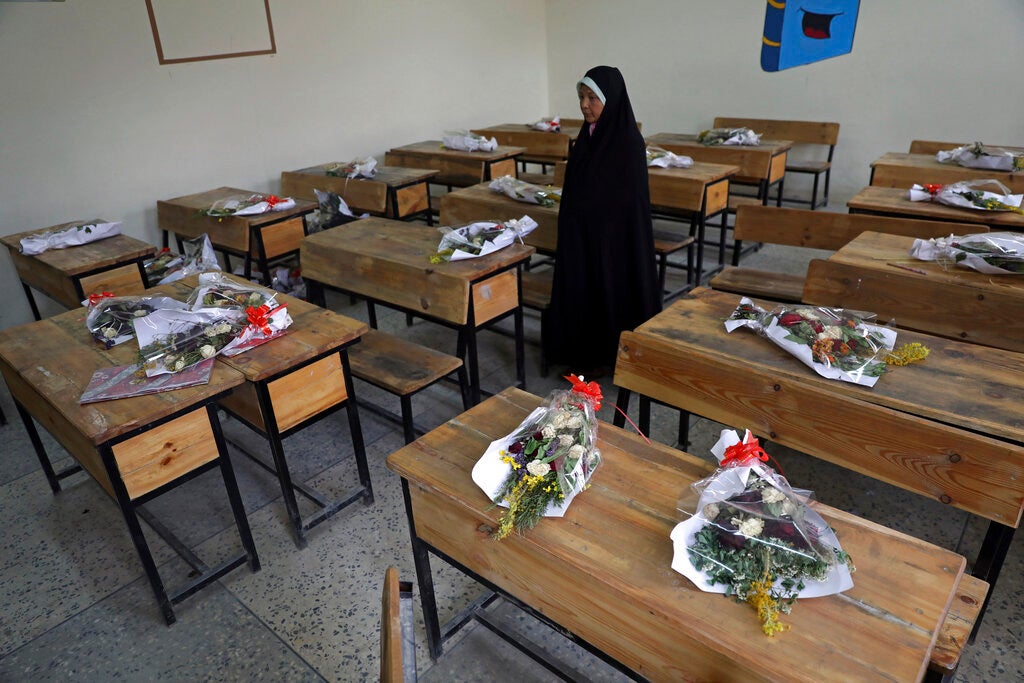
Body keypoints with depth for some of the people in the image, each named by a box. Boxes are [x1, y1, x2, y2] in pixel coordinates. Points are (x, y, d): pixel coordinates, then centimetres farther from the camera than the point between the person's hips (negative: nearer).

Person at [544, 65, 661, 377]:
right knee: (581, 291, 14)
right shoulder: (588, 135, 7)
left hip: (613, 234, -8)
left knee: (610, 292, 5)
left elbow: (631, 200, -17)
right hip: (583, 232, 8)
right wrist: (572, 227, 15)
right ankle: (585, 353, 30)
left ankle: (607, 356, 21)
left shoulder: (628, 141, -16)